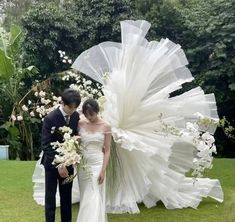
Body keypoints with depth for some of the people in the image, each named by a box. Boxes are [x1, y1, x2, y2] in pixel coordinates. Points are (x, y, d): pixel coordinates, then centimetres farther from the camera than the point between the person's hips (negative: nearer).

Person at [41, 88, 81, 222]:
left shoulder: (76, 116, -5)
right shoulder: (50, 118, -20)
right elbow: (46, 145, -22)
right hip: (52, 163, -4)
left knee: (67, 196, 12)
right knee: (50, 196, 6)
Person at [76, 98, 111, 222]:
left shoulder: (105, 127, -7)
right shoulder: (80, 123, 0)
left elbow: (107, 150, -6)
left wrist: (103, 171, -12)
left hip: (97, 165, -3)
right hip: (82, 165, 3)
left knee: (94, 199, -2)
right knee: (85, 198, 12)